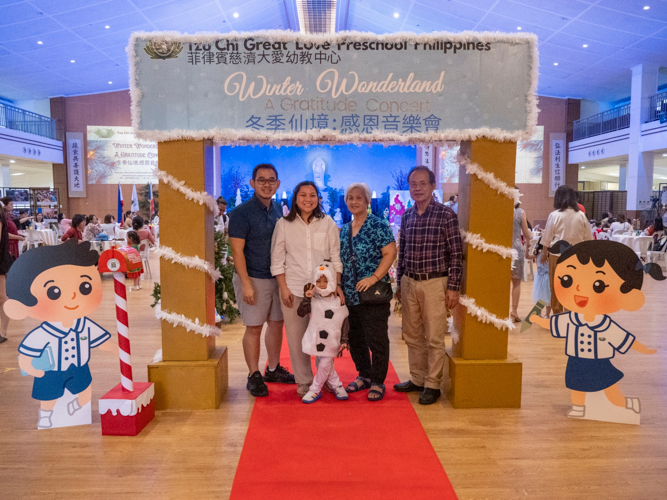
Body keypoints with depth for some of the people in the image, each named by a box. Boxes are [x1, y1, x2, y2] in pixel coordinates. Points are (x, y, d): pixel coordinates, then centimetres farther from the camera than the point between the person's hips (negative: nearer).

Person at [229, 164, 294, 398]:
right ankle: (254, 376, 16)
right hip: (254, 278, -6)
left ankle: (273, 369, 30)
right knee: (254, 327, 1)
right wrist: (246, 284, -18)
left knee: (277, 323, 14)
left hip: (277, 277, 6)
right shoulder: (242, 212, -10)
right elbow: (237, 250, -13)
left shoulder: (278, 210, 9)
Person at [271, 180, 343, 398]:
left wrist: (337, 284, -1)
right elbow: (277, 259, 3)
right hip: (293, 288, 0)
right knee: (297, 337, 5)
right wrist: (283, 288, -3)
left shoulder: (327, 223, 5)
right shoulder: (284, 224, 3)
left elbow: (335, 256, 6)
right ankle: (304, 381, 22)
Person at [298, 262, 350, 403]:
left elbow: (345, 322, 1)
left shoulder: (338, 302, -4)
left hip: (331, 340, -1)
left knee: (325, 364, -1)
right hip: (316, 338, 1)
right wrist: (306, 299, -26)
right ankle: (336, 385, 29)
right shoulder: (313, 300, -4)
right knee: (324, 364, 9)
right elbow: (300, 313, -14)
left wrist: (344, 340, -2)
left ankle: (315, 390, 16)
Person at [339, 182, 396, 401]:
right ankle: (364, 375, 32)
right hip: (349, 295, 7)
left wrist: (374, 278, -19)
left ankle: (377, 382, 15)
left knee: (377, 340, 0)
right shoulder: (344, 230, 13)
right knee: (355, 339, 15)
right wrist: (339, 286, 6)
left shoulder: (378, 225, -6)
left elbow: (390, 253, -12)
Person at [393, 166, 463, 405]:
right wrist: (399, 283, 13)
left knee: (434, 339, 2)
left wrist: (453, 288, -11)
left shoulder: (446, 215, -7)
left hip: (434, 283, -5)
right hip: (409, 283, 5)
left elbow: (456, 254, -8)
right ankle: (417, 379, 28)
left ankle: (432, 385, 16)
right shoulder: (406, 216, 8)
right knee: (412, 336, 13)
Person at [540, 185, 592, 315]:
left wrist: (544, 253, 11)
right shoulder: (581, 216, -3)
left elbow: (547, 238, -3)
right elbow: (588, 239, 4)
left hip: (558, 255, -2)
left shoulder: (554, 215, -9)